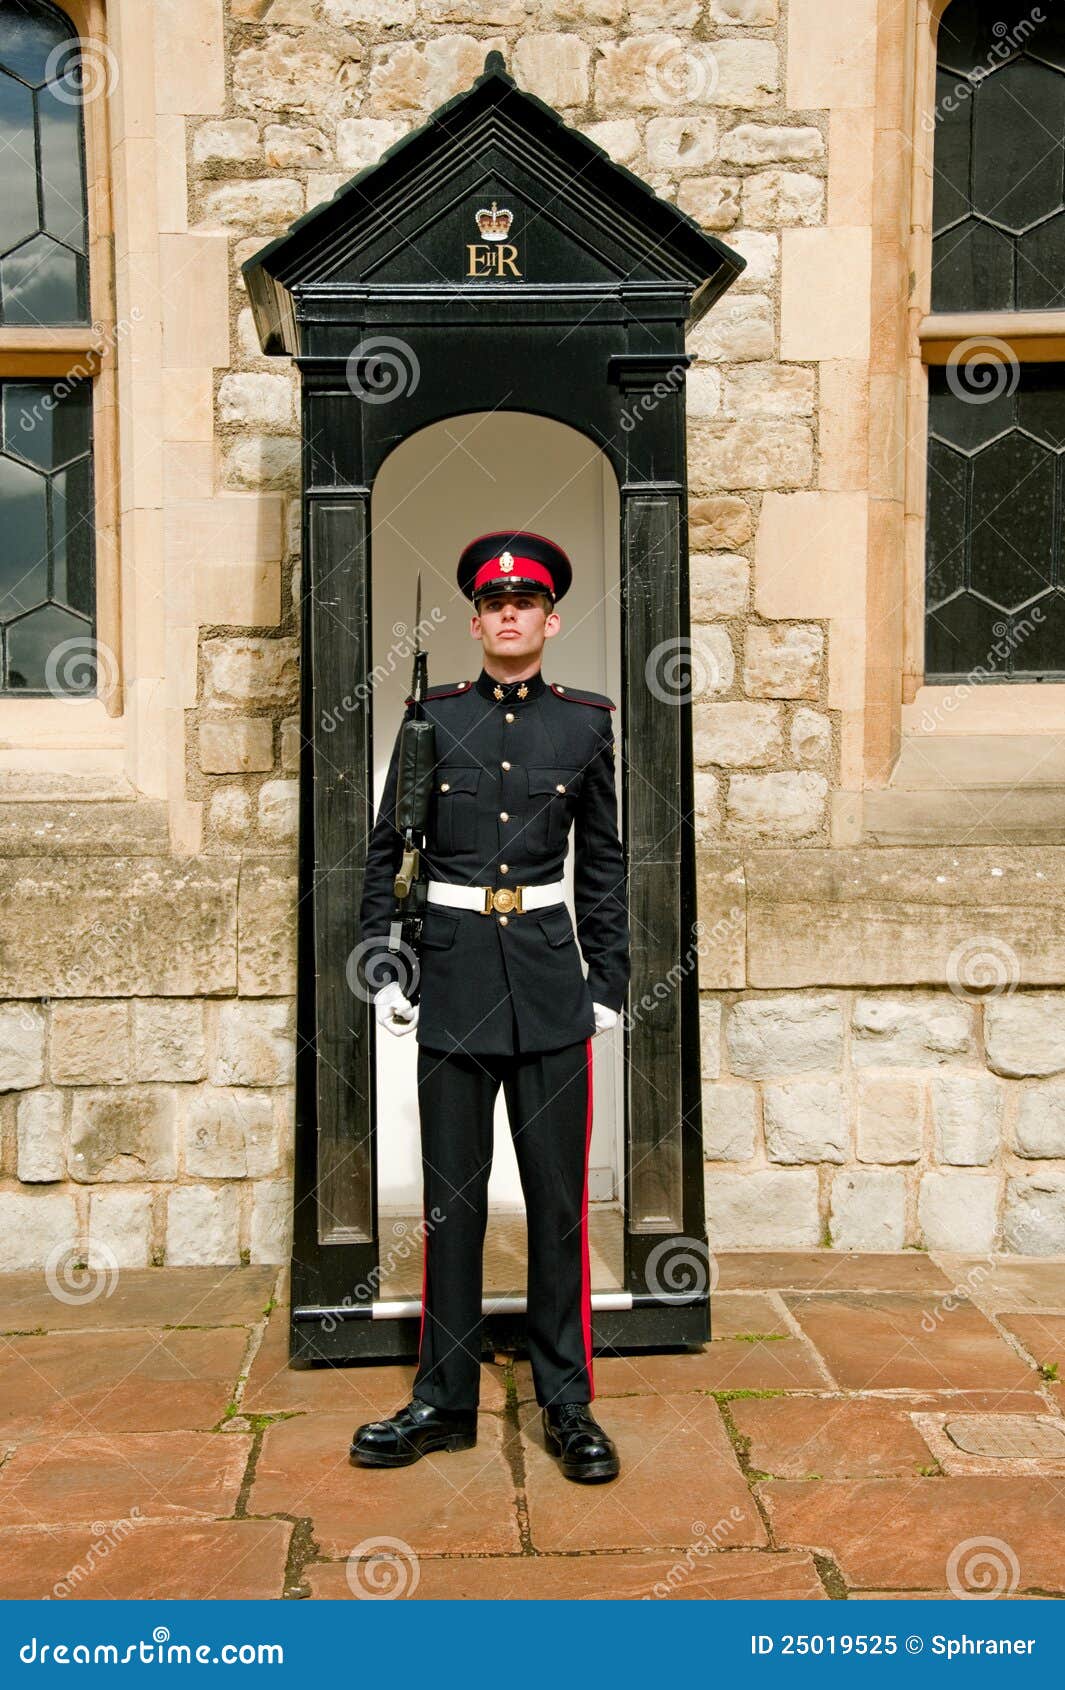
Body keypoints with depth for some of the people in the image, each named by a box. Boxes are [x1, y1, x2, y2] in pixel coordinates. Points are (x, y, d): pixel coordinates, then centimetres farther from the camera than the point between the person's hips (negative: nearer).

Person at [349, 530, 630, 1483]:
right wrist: (381, 962, 0)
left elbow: (604, 863, 9)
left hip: (550, 975, 0)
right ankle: (444, 1402, 19)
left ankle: (567, 1403, 17)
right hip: (453, 974, 0)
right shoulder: (432, 717, 4)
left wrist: (610, 982, 5)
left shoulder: (585, 722, 5)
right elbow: (387, 850, 7)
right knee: (451, 1194, 7)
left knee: (558, 1193, 4)